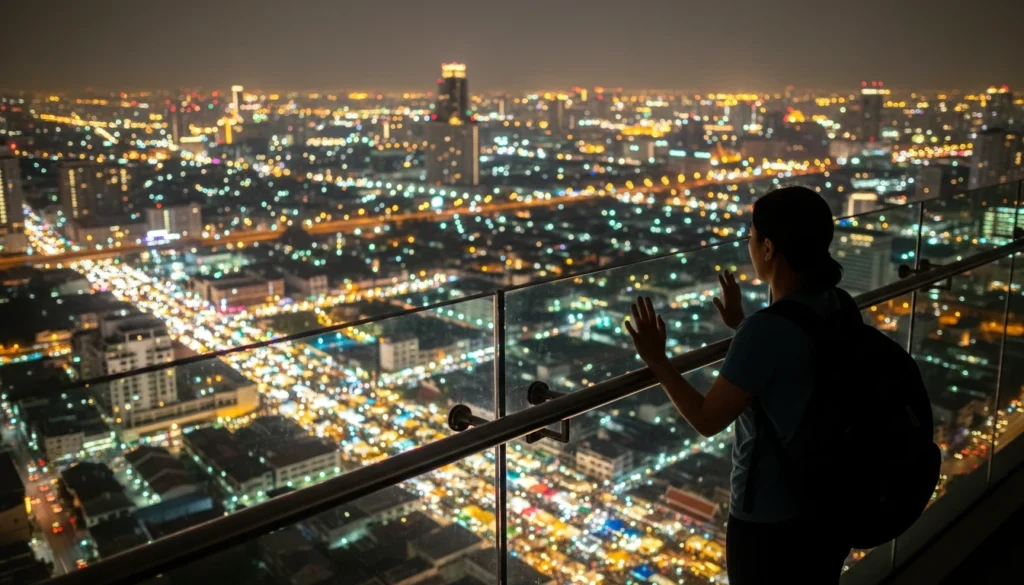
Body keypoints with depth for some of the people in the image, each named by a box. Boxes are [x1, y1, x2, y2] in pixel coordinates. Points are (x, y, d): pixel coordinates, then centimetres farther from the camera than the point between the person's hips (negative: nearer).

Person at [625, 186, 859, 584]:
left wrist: (656, 361, -8)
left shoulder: (765, 330, -28)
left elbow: (707, 420, -19)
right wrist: (742, 327, 23)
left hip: (771, 519, -7)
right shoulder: (842, 308, -4)